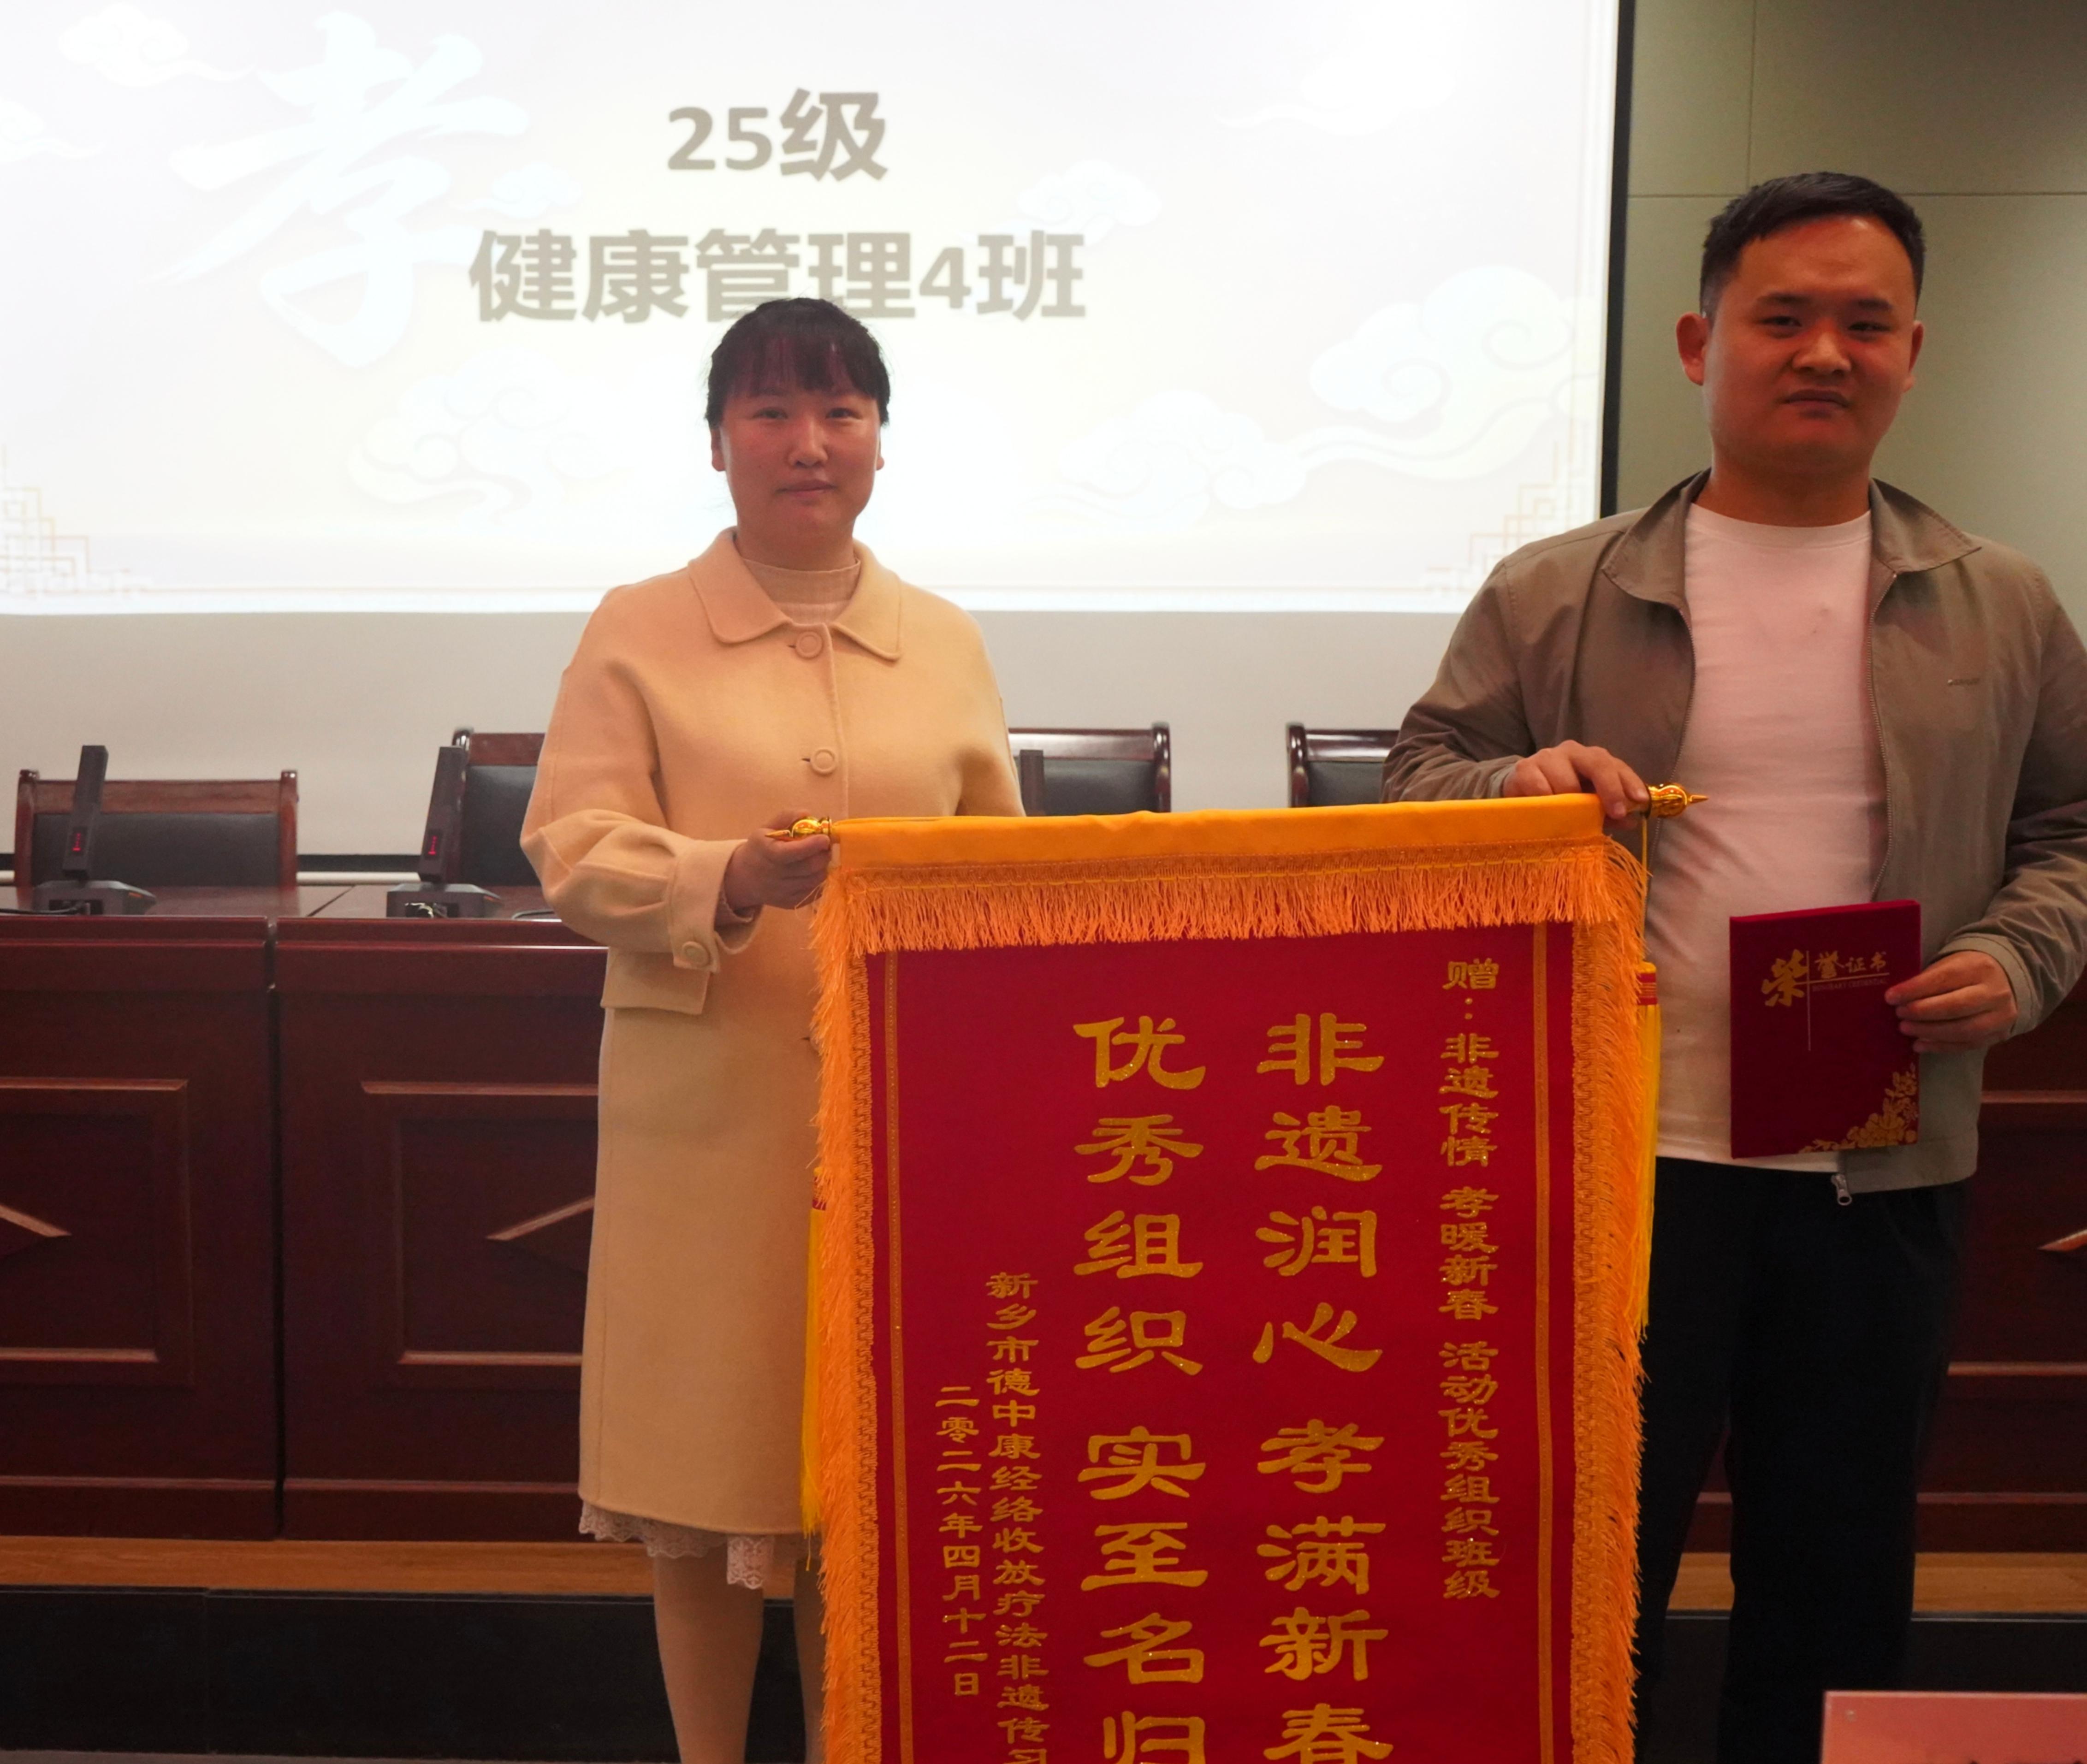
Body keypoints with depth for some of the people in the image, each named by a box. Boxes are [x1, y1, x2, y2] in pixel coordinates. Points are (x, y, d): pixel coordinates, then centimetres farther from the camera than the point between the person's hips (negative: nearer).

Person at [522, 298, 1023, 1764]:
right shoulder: (639, 633, 4)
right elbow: (574, 850, -5)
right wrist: (736, 878, -22)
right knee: (708, 1475, 6)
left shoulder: (947, 644, 11)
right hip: (710, 1114, -1)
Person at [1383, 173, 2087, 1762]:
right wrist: (1515, 785, -20)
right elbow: (1413, 791, 2)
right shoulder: (1551, 597, 1)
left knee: (1837, 1587, 15)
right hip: (1622, 1157, -2)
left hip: (1886, 1179, 3)